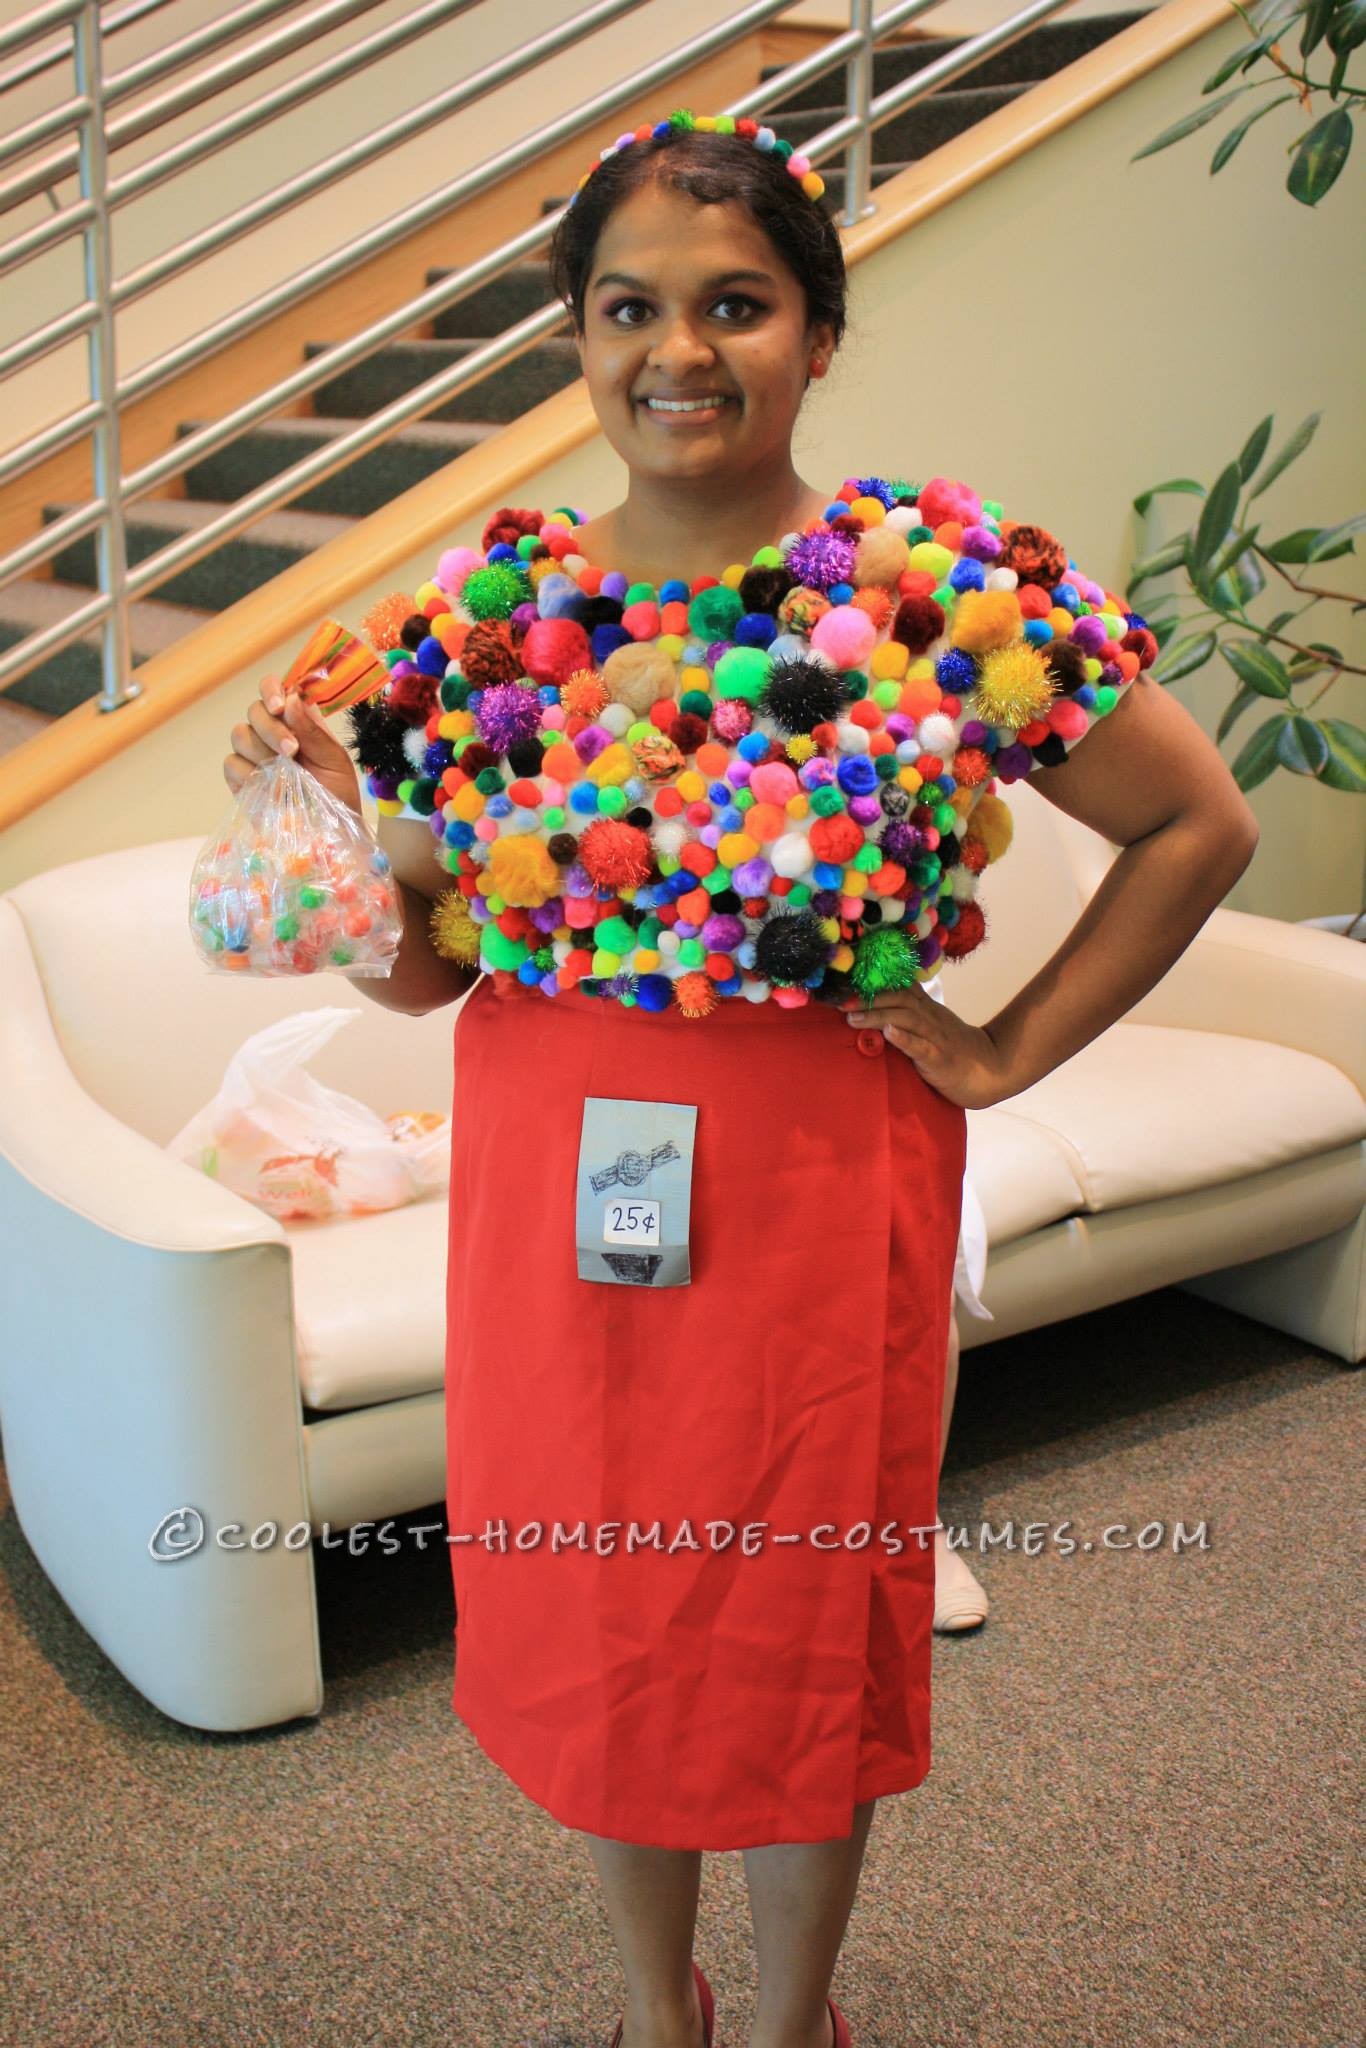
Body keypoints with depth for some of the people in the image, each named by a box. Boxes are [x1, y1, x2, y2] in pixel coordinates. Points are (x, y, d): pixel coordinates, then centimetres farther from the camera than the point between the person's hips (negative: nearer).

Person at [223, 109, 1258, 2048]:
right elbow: (421, 964, 4)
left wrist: (1009, 1054, -5)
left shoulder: (939, 584, -10)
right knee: (588, 1614, 16)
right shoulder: (489, 602, 0)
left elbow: (1200, 822, -1)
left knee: (797, 1627, 13)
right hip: (551, 1189, 3)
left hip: (816, 1188, -3)